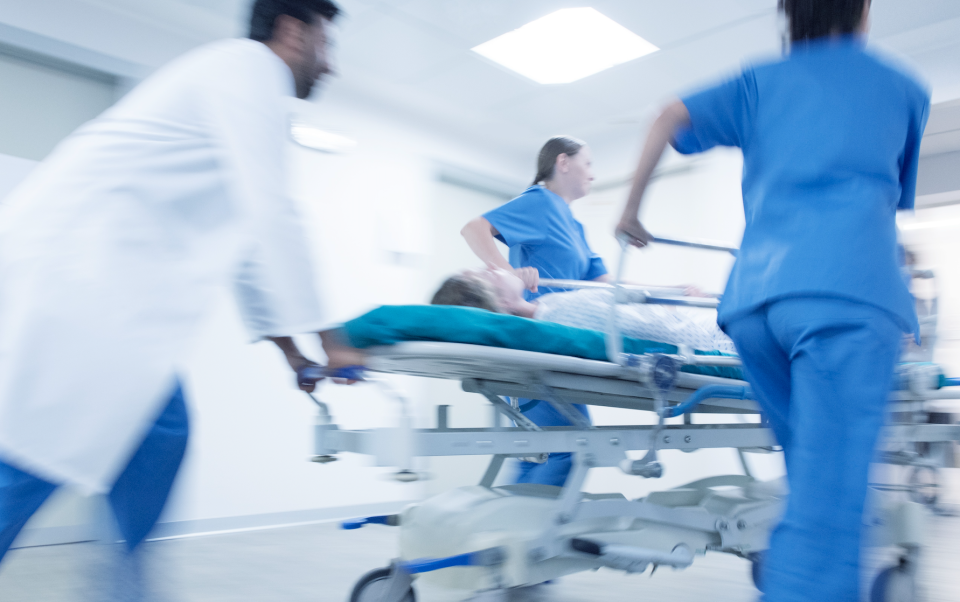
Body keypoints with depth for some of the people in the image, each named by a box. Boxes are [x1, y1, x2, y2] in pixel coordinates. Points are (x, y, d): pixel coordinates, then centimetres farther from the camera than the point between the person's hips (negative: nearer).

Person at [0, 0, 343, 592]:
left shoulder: (244, 82, 26)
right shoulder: (249, 65, -4)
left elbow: (244, 235, 25)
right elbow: (270, 214, -15)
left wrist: (288, 348, 23)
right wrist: (323, 336, -12)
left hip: (103, 277, 10)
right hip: (70, 265, -10)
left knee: (162, 429, 6)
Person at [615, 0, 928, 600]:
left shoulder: (761, 82, 23)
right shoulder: (906, 90, 23)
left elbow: (671, 118, 8)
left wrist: (632, 209, 17)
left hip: (756, 297, 3)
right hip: (849, 291, -3)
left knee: (819, 472, 19)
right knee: (827, 493, -10)